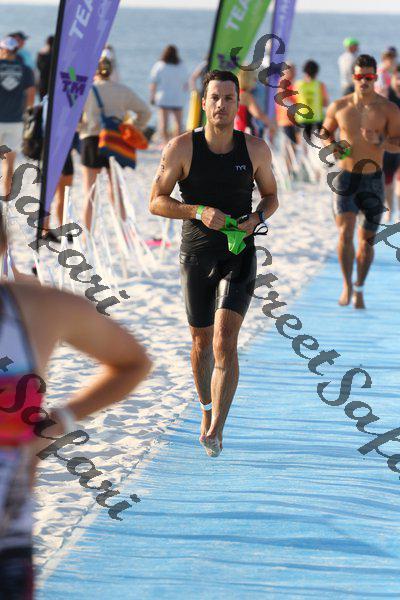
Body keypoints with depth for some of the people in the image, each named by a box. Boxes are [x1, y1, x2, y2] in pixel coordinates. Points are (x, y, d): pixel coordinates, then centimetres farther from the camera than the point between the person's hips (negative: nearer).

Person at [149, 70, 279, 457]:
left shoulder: (255, 149, -3)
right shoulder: (182, 148, -9)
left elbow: (271, 196, 12)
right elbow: (156, 202, -8)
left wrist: (257, 218, -11)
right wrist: (199, 211, -24)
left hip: (239, 256, -1)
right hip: (196, 255, 1)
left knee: (225, 341, -16)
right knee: (201, 342, 14)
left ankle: (215, 432, -19)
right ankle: (207, 411, 40)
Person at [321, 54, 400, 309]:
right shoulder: (339, 107, 3)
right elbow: (324, 132, 17)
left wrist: (379, 140, -24)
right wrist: (330, 144, -5)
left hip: (373, 179, 0)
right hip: (345, 176, 0)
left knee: (367, 239, 8)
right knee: (345, 231, -17)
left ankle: (359, 288, 24)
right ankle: (347, 285, -9)